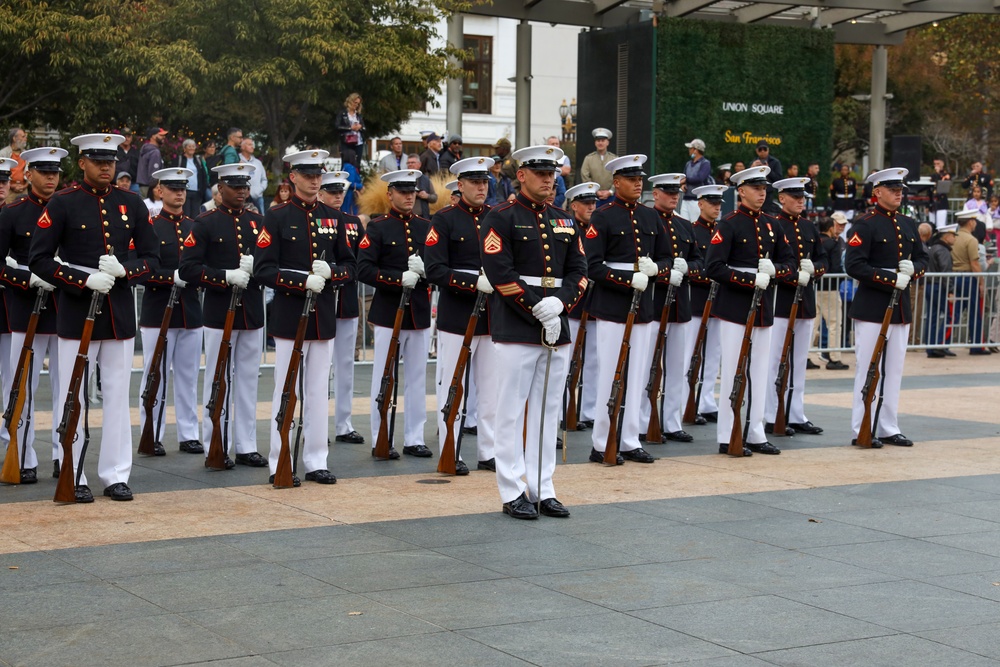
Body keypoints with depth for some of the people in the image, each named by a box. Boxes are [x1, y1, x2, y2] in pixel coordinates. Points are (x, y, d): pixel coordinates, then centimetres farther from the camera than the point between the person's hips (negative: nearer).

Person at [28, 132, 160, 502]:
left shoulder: (132, 204, 7)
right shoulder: (62, 204, -3)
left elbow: (152, 257, 10)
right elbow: (38, 260, -6)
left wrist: (124, 270, -11)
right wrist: (84, 280, -17)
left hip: (120, 314, 3)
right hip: (76, 312, -3)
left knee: (118, 395, 7)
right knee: (73, 397, 2)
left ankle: (116, 475, 14)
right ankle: (74, 478, 10)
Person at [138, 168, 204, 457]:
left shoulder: (196, 226, 11)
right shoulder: (148, 226, -2)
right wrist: (172, 277, -21)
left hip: (191, 312, 4)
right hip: (158, 312, -4)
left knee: (188, 376, 8)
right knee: (155, 376, 1)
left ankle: (188, 435, 15)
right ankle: (151, 436, 8)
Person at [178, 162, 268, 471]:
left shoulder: (258, 222, 11)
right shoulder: (205, 224, -3)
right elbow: (187, 269, -10)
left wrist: (256, 265, -14)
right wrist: (226, 276, -21)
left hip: (253, 314, 4)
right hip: (219, 314, -4)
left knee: (248, 381, 9)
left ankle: (246, 446, 16)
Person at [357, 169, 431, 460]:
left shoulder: (426, 226, 10)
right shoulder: (377, 228, -3)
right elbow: (364, 270, -12)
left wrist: (425, 269, -12)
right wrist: (399, 279, -21)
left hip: (420, 313, 4)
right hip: (388, 313, -4)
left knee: (417, 377, 8)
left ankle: (414, 439, 16)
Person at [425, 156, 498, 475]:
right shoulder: (444, 219, -4)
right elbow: (435, 270, -12)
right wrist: (476, 282, -21)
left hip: (493, 316, 5)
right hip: (457, 316, -4)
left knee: (492, 388, 9)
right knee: (452, 388, 2)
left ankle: (489, 452, 18)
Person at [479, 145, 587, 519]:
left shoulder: (564, 222, 15)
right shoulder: (501, 218, -4)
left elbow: (579, 271, 10)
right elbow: (500, 272, -13)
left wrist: (559, 303, -9)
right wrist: (539, 312, -15)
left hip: (558, 329, 6)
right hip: (516, 330, -6)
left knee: (548, 411, 9)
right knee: (512, 411, -2)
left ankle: (543, 489, 16)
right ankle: (513, 493, 4)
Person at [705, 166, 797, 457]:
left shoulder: (771, 225, 11)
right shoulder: (728, 225, -8)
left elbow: (791, 262, 14)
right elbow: (713, 267, -16)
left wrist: (774, 270, -8)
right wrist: (751, 279, -21)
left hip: (763, 310, 6)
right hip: (735, 309, -6)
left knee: (759, 373, 9)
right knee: (733, 372, -2)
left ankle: (755, 434, 16)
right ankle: (728, 438, 4)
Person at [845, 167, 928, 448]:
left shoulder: (908, 224, 13)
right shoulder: (865, 225, -9)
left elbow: (922, 259, 18)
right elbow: (854, 265, -17)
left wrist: (912, 268, -5)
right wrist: (891, 278, -20)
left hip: (900, 308, 7)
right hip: (871, 307, -7)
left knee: (894, 370, 10)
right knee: (869, 369, -3)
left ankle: (888, 429, 18)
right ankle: (862, 431, 4)